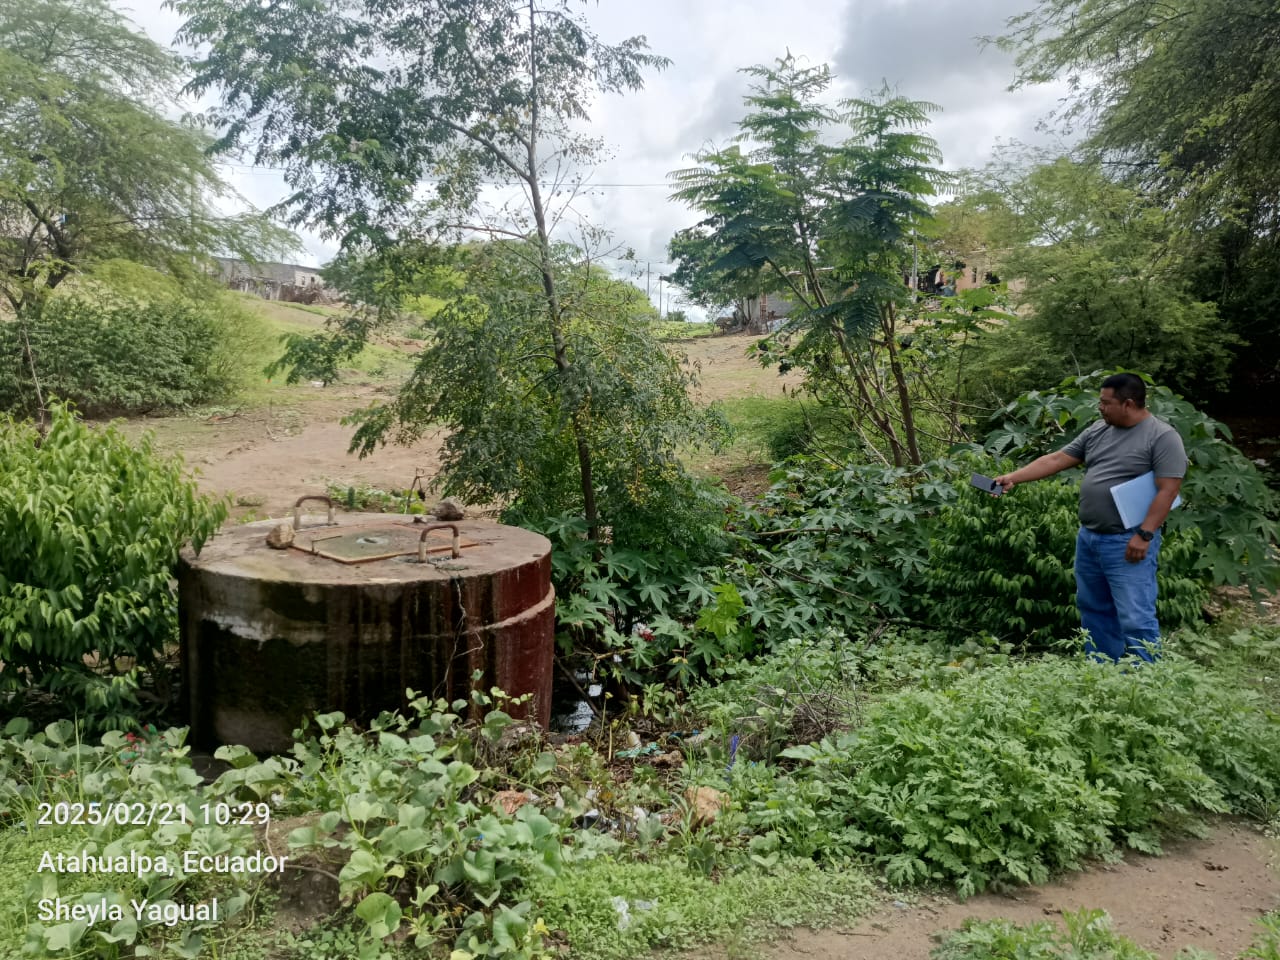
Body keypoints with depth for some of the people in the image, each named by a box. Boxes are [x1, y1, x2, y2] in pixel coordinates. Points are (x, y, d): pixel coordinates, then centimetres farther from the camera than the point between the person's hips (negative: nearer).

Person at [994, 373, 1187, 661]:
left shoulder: (1162, 437, -10)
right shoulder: (1097, 431, 11)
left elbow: (1167, 490, -15)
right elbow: (1056, 459, 11)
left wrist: (1144, 535, -20)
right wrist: (1014, 477, 3)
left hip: (1127, 543, -8)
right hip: (1088, 538, 8)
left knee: (1135, 618, -8)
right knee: (1094, 610, 16)